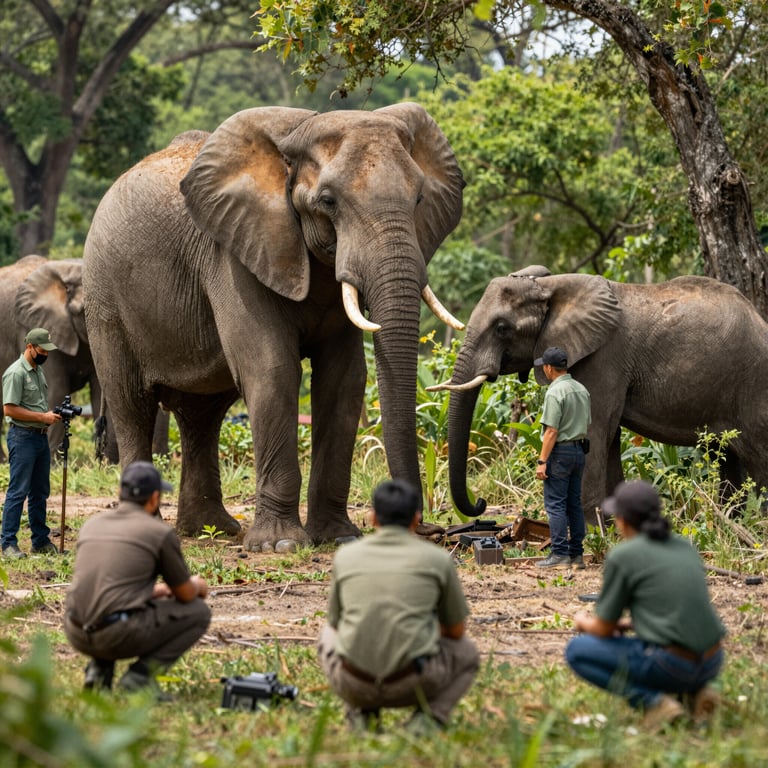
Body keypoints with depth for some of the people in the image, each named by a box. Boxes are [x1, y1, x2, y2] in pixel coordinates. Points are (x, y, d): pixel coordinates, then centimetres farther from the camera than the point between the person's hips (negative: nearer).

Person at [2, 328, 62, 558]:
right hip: (22, 437, -9)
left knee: (40, 492, 13)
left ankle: (41, 541, 19)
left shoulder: (39, 370, 15)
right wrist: (42, 417, -19)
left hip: (41, 436, 9)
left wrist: (52, 416, 9)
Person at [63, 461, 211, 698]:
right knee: (198, 612, 14)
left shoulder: (92, 525, 17)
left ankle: (99, 668, 15)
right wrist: (197, 586, 34)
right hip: (121, 634, -6)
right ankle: (140, 675, -1)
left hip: (77, 634, 6)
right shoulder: (161, 532, 0)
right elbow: (185, 595, 8)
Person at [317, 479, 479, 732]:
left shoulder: (346, 556, 9)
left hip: (353, 684, 2)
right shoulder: (437, 558, 5)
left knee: (329, 637, 36)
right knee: (466, 653, 30)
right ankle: (428, 717, 3)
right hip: (414, 683, -2)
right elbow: (457, 631, 16)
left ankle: (360, 712, 11)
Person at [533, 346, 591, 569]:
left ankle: (559, 554, -8)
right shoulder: (582, 389, 11)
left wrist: (542, 461, -17)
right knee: (574, 504, 11)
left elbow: (551, 431, -19)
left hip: (560, 451, -8)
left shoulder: (555, 392, -15)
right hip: (579, 450, 8)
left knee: (555, 504, -5)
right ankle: (577, 555, 12)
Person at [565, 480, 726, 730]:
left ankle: (653, 701, -5)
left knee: (577, 651, 10)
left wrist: (583, 622, 25)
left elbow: (603, 629, 2)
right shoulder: (685, 547, 14)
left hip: (671, 664, -7)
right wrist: (627, 623, 32)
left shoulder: (622, 556, -6)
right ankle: (695, 691, 10)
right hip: (711, 662, 7)